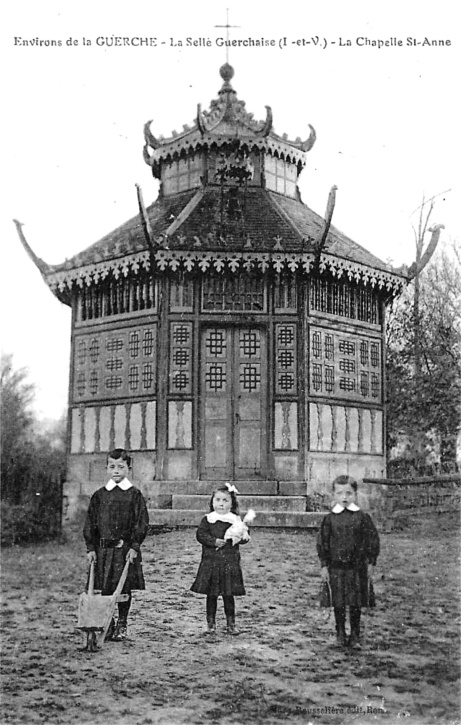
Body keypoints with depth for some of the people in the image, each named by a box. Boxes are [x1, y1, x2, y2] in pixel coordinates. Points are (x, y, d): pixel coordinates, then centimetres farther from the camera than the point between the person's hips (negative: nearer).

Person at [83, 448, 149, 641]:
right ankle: (107, 625, 16)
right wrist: (90, 548, 1)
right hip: (103, 548, 2)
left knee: (124, 589, 3)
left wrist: (134, 546, -11)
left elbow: (142, 523, -4)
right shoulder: (99, 495, 7)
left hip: (126, 548, -2)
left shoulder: (134, 495, 0)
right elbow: (90, 523, 8)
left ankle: (122, 625, 17)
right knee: (105, 589, 3)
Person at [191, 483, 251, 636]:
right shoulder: (207, 520, 2)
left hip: (230, 563, 0)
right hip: (210, 562, 0)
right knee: (211, 595, 7)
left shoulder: (236, 520, 4)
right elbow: (200, 535, -6)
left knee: (229, 595, 6)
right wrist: (214, 541, -18)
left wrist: (242, 535, -20)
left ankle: (231, 624, 19)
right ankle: (210, 623, 19)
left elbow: (244, 537, 2)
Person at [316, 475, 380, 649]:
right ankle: (340, 634, 20)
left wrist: (371, 564, -1)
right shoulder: (330, 519, 1)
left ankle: (355, 636, 15)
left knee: (356, 604, 3)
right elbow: (322, 542, 4)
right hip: (336, 567, 1)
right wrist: (324, 565, 0)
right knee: (338, 603, 6)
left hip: (357, 567, -1)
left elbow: (373, 540, 2)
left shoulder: (362, 517, -2)